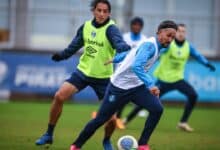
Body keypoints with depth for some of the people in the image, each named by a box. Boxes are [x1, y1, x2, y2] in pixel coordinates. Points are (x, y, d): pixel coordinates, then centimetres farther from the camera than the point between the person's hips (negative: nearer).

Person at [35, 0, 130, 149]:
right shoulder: (86, 26, -2)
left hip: (103, 77, -4)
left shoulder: (110, 29, -18)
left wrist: (126, 49, -63)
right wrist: (61, 55, -6)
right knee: (59, 96, -13)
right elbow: (74, 46, 12)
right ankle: (49, 134, 4)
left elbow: (119, 43, -39)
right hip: (83, 71, 4)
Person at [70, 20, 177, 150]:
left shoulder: (156, 46, 5)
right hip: (119, 87, -8)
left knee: (157, 109, -14)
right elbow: (137, 66, -39)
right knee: (101, 119, 1)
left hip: (137, 86, 8)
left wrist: (114, 60, 31)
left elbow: (130, 53, 20)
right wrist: (150, 85, -47)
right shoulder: (150, 45, -23)